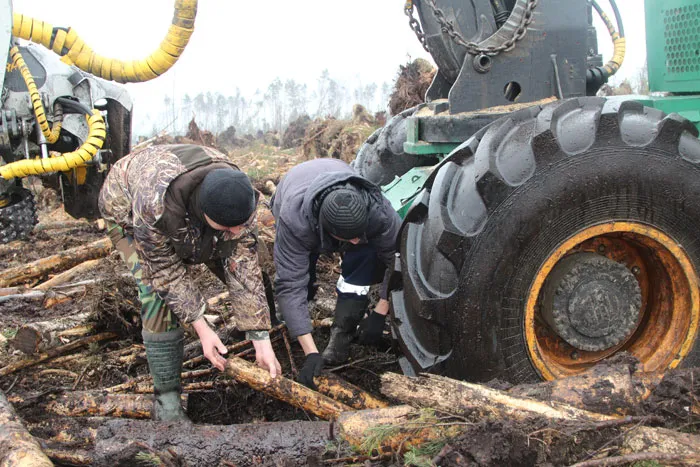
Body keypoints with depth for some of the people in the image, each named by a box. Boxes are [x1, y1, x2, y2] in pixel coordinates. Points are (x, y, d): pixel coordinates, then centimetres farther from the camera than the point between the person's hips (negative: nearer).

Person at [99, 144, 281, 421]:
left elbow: (243, 268, -29)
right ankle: (166, 398, -8)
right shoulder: (153, 204, -46)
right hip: (127, 208, -4)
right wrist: (200, 327, -31)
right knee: (160, 296, -22)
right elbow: (165, 270, -31)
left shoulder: (239, 198, -34)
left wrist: (261, 340, -29)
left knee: (247, 267, -5)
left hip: (189, 218, 4)